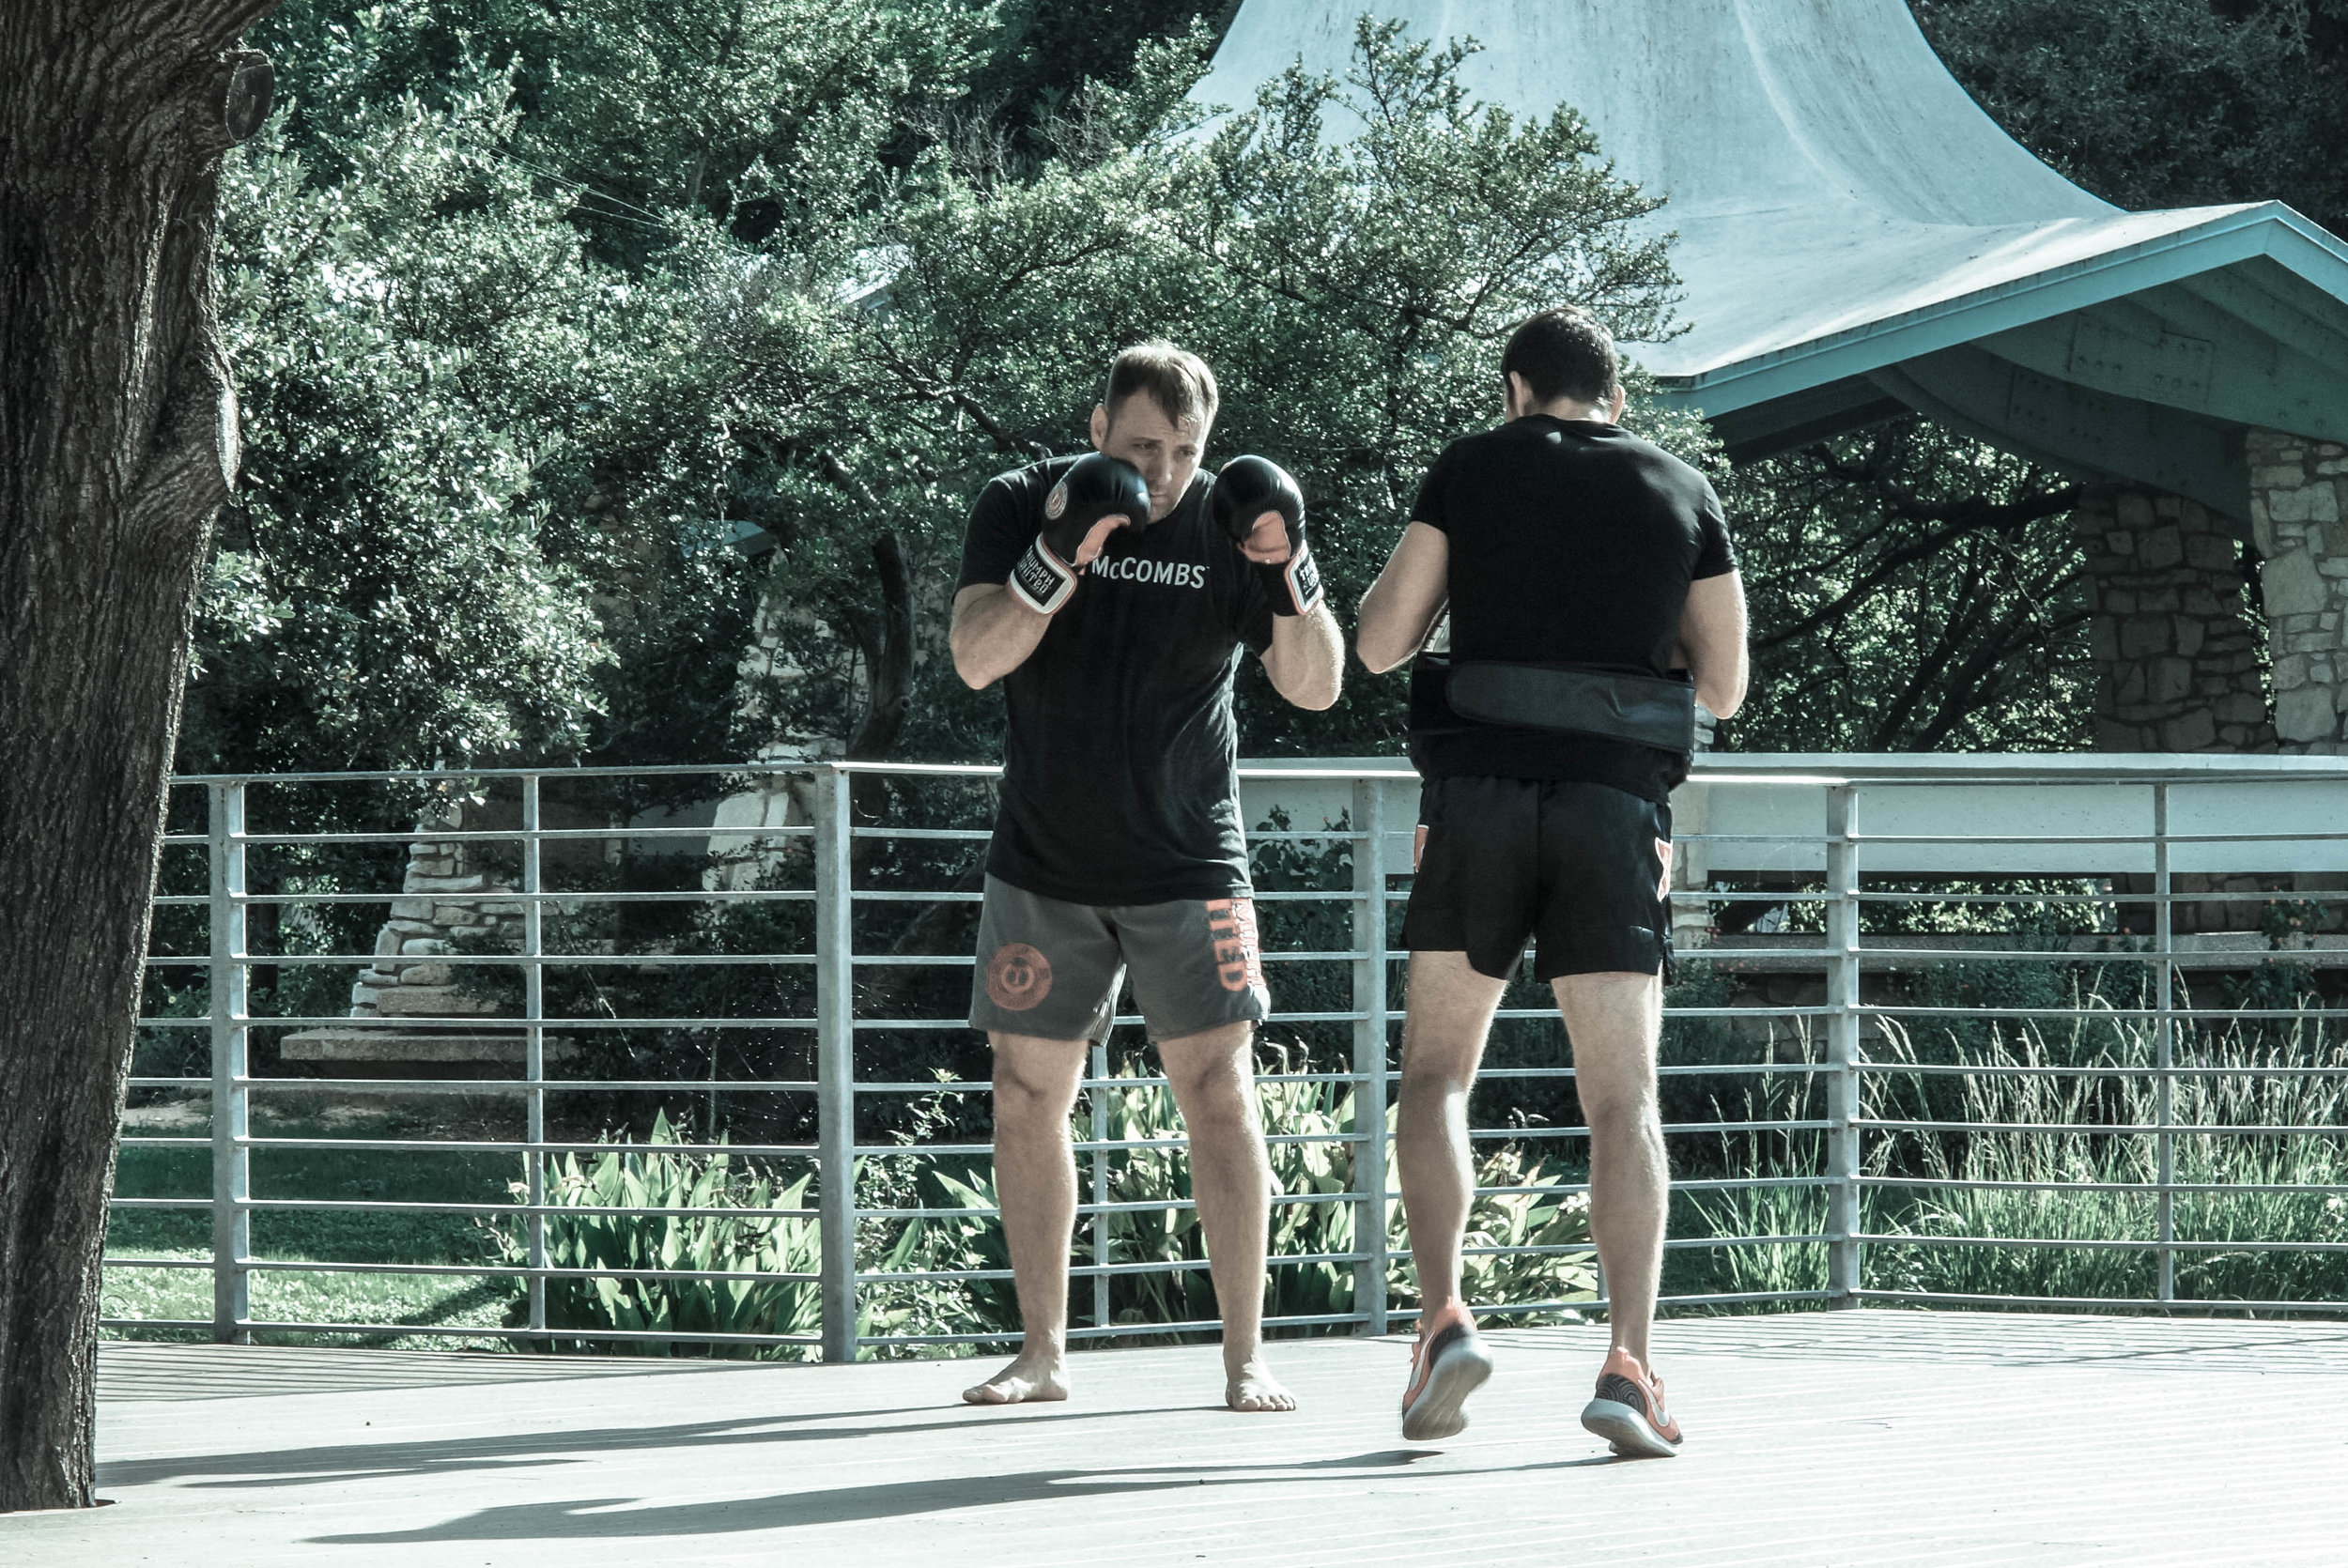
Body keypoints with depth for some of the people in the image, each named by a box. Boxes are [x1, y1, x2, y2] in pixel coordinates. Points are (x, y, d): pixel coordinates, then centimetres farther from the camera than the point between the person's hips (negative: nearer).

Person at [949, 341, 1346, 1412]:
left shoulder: (1227, 524, -3)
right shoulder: (1021, 507, -2)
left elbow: (1315, 688, -6)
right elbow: (976, 659, -14)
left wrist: (1292, 575, -23)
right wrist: (1056, 562, -28)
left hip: (1186, 868, -1)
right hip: (1043, 868, 1)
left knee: (1218, 1091, -7)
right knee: (1029, 1094, 4)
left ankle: (1245, 1357, -3)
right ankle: (1042, 1354, 13)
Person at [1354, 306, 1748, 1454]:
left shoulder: (1472, 469, 6)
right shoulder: (1683, 495, 10)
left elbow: (1380, 640, 3)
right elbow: (1723, 684, 13)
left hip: (1481, 794, -1)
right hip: (1616, 808, 1)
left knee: (1435, 1070, 12)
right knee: (1622, 1095, 0)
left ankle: (1443, 1319, -7)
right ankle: (1628, 1364, -14)